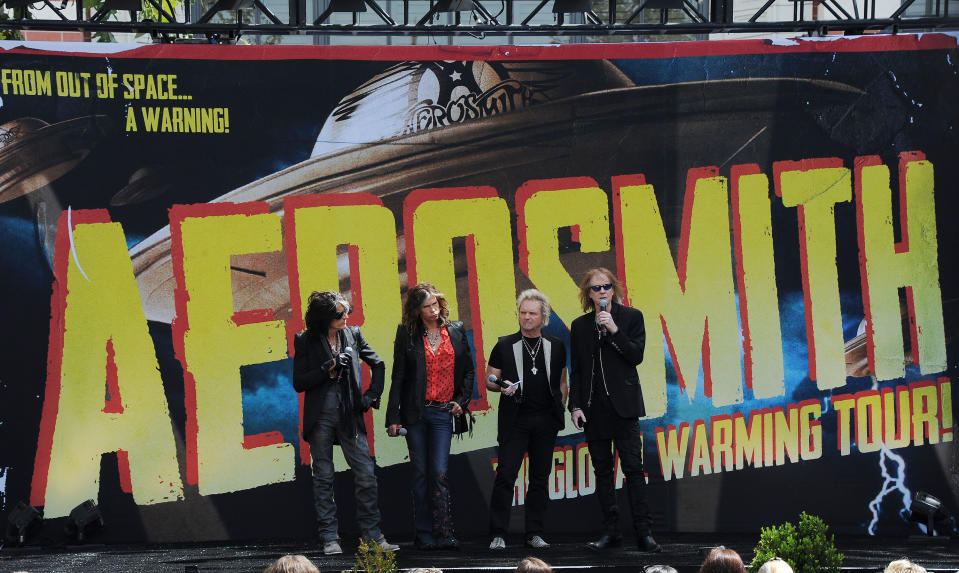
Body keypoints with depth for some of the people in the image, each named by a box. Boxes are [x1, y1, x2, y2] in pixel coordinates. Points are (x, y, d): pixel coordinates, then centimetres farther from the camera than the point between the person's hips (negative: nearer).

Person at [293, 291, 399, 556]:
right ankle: (330, 538, 8)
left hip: (349, 414, 2)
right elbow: (299, 383, -4)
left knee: (366, 474, -5)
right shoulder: (306, 342, -1)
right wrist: (328, 368, -14)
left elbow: (378, 365, 17)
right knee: (323, 477, 3)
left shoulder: (353, 335, 6)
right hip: (320, 415, -2)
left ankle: (372, 534, 3)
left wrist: (372, 394, 7)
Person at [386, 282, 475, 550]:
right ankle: (424, 535, 8)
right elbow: (398, 377, 1)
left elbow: (468, 369, 15)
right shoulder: (407, 334, 1)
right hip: (415, 412, 0)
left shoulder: (456, 331, 6)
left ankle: (443, 533, -9)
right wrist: (393, 417, -3)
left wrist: (462, 400, 1)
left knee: (439, 472, -9)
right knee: (421, 473, 4)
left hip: (443, 412, 0)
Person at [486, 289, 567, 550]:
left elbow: (561, 381, 16)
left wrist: (560, 408, 7)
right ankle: (498, 534, -7)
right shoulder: (505, 346, 4)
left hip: (545, 421, 2)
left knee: (540, 478, 5)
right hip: (515, 420, -2)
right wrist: (501, 387, -14)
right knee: (506, 475, -9)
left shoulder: (556, 346, 9)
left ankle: (534, 533, 11)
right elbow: (490, 381, 6)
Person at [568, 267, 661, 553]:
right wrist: (575, 406, 2)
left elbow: (636, 355, -6)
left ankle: (644, 532, -8)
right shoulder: (580, 326, 11)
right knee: (602, 470, 5)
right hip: (594, 406, 3)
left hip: (623, 404, -3)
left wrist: (614, 330, -15)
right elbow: (575, 371, 11)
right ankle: (611, 531, 9)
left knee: (633, 467, -7)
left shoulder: (631, 317, 3)